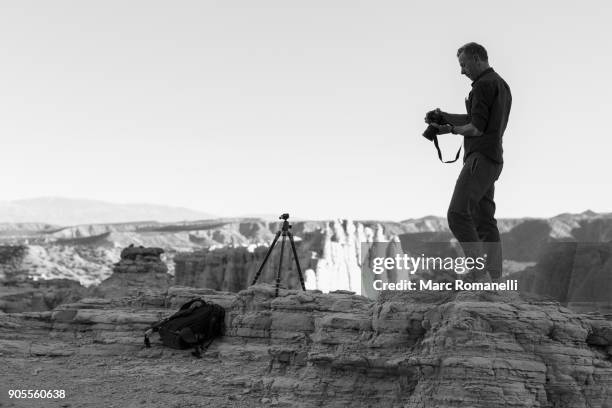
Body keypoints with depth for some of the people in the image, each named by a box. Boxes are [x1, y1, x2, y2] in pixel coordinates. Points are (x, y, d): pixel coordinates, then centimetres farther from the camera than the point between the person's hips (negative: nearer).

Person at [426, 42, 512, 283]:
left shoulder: (484, 85, -11)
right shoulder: (501, 85, 21)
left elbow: (476, 128, -15)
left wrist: (450, 129, 1)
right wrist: (445, 116, 12)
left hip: (481, 157, -10)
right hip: (493, 161, 10)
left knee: (458, 214, -16)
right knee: (484, 220, 8)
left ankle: (481, 274, -21)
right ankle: (495, 280, 6)